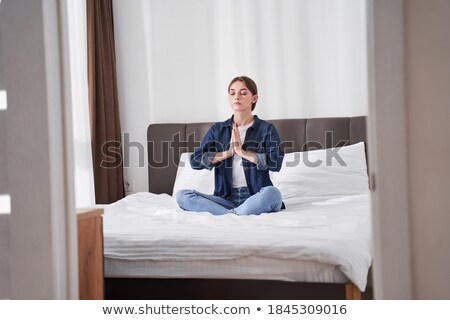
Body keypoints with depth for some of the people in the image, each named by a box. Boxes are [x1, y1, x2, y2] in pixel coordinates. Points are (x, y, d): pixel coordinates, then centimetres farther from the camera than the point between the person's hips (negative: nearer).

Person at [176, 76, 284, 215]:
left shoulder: (267, 129, 4)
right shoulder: (217, 130, 12)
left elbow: (276, 162, -11)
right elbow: (195, 161, 1)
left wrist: (242, 151, -12)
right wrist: (228, 152, -8)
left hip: (256, 198, -3)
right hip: (226, 198, 3)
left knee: (272, 193, -37)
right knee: (182, 195, -20)